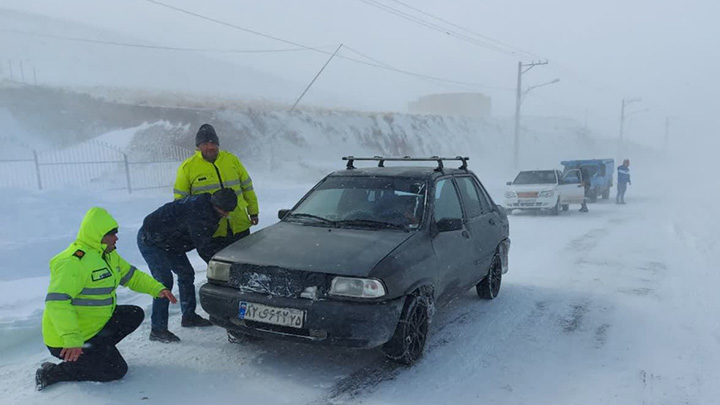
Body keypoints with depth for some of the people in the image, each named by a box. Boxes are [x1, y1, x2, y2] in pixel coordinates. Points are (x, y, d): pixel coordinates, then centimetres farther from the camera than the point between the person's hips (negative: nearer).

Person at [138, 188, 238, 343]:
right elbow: (204, 246, -31)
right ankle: (157, 330, -10)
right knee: (164, 281, -17)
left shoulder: (206, 207, -2)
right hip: (150, 240, -10)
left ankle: (189, 316, 24)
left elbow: (207, 241, 9)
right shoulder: (197, 211, -33)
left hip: (168, 241, 10)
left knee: (186, 274, 11)